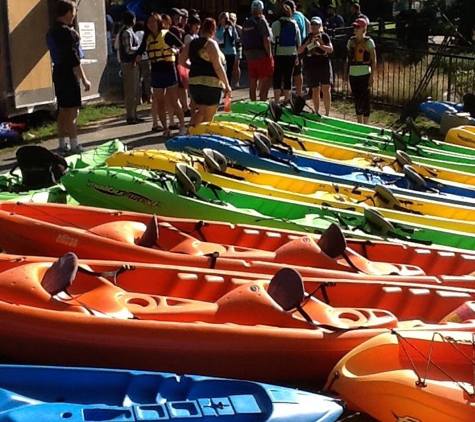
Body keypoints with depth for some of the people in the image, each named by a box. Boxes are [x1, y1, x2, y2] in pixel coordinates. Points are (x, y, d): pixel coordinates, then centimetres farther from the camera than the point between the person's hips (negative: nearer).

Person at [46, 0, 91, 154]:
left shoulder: (52, 31, 11)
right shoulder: (68, 32, -17)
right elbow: (74, 58, -19)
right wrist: (84, 79, -15)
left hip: (58, 73, 9)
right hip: (69, 75, -9)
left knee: (62, 110, 12)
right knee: (72, 111, -7)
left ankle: (62, 145, 17)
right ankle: (74, 146, -6)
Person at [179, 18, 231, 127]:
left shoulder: (192, 43, 10)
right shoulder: (211, 43, -10)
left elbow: (181, 61, 17)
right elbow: (218, 67, -15)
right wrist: (227, 85, -10)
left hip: (194, 83, 7)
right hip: (210, 84, -7)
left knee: (201, 112, 22)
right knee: (208, 116, 2)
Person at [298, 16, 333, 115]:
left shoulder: (324, 36, 3)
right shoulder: (308, 38, 12)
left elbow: (331, 49, -8)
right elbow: (299, 51, 8)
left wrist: (320, 45, -20)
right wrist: (306, 44, -8)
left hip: (324, 65, -3)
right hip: (311, 66, 3)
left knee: (326, 89, -6)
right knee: (315, 90, 7)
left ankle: (327, 113, -3)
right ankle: (316, 113, 15)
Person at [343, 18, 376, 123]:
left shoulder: (368, 42, -6)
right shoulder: (351, 41, 9)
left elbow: (373, 60, -7)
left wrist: (372, 75, -13)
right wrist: (345, 73, 9)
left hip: (365, 74, -5)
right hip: (353, 74, 5)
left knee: (364, 99, -3)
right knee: (357, 100, 12)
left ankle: (365, 124, 4)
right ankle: (359, 123, 21)